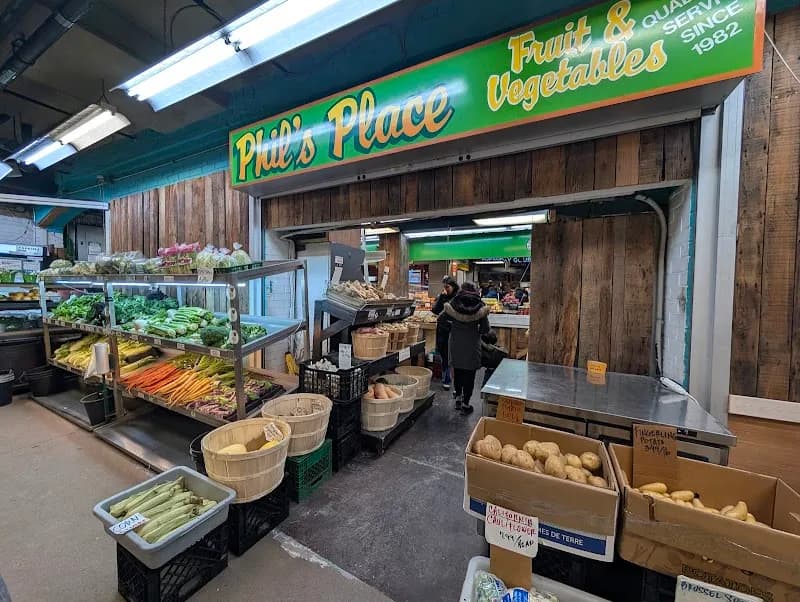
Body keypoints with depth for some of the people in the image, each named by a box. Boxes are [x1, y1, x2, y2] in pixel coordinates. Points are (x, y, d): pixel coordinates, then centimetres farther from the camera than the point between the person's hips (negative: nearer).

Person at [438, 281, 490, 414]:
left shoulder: (453, 303, -6)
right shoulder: (480, 306, -9)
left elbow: (441, 318, 2)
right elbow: (485, 329, -6)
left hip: (456, 342, 2)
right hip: (472, 343, -2)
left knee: (457, 371, 18)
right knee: (469, 374, 9)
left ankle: (457, 398, 32)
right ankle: (465, 404, 16)